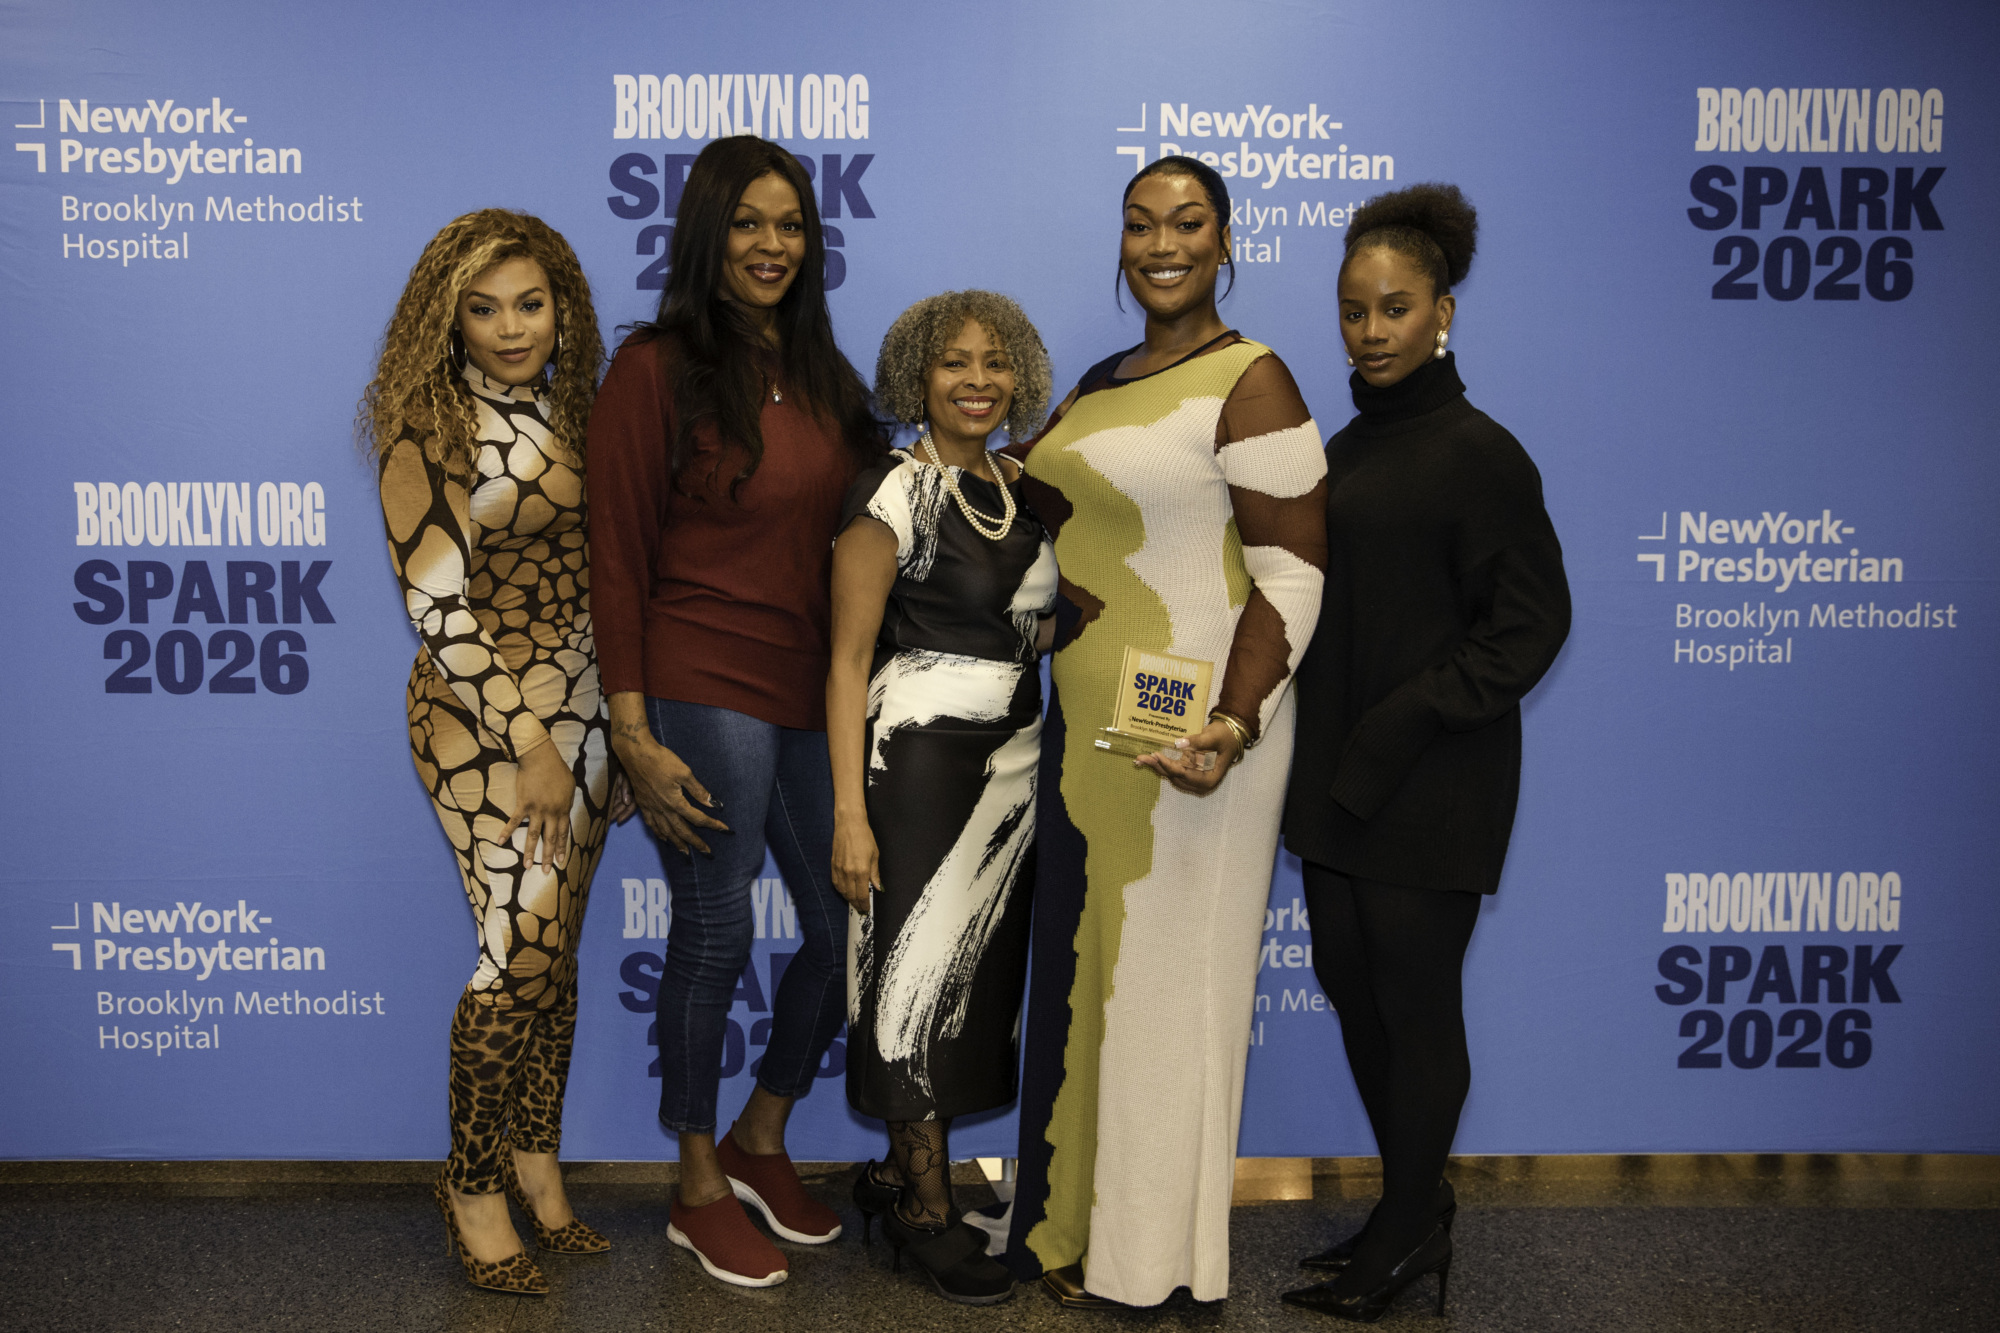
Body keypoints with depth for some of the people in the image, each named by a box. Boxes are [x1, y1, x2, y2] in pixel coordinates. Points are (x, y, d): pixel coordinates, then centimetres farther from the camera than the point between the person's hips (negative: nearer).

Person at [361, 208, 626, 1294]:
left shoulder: (563, 410, 10)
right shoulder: (431, 431, -9)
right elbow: (437, 603, -14)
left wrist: (613, 723, 11)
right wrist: (529, 744, -16)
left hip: (581, 703, 6)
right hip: (485, 716, -6)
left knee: (558, 950, 11)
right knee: (521, 951, -5)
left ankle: (535, 1158, 26)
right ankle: (472, 1184, 14)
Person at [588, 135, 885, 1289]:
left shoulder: (822, 374, 13)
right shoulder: (657, 370, -5)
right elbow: (620, 562, -8)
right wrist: (634, 738, -13)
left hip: (817, 693, 6)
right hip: (705, 692, -6)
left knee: (852, 924, 9)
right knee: (717, 935, 3)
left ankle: (763, 1141, 34)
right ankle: (701, 1190, 25)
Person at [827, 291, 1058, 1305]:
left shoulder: (1024, 489, 10)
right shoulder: (893, 490, -9)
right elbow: (849, 660, -11)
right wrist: (850, 811, -15)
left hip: (1015, 758, 7)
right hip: (919, 756, -7)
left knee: (986, 973, 10)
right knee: (921, 967, 1)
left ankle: (902, 1173, 26)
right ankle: (927, 1211, 15)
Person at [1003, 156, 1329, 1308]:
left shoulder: (1251, 383, -11)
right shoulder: (1102, 382, 14)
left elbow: (1292, 576, -18)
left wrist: (1232, 727, -27)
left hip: (1185, 728, -8)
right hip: (1086, 720, 8)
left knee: (1166, 977, 4)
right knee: (1084, 968, 15)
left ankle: (1153, 1260, 22)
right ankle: (1076, 1222, 33)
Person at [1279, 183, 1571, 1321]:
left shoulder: (1478, 454, -12)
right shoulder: (1351, 444, 11)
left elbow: (1531, 622, -14)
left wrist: (1406, 721, -19)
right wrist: (1327, 751, 5)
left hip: (1431, 791, -8)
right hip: (1341, 777, 8)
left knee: (1414, 1003, 5)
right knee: (1351, 984, 14)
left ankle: (1408, 1236, 24)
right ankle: (1418, 1206, 33)